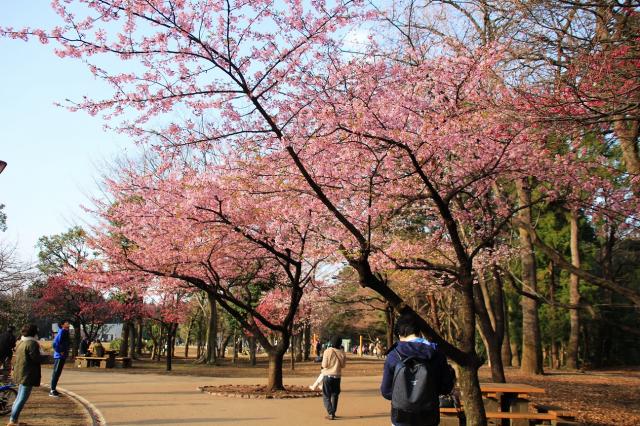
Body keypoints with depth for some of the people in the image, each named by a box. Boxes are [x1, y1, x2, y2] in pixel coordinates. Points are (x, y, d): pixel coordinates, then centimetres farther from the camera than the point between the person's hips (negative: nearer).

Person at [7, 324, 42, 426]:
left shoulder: (20, 343, 12)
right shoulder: (32, 343, -17)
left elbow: (18, 357, 17)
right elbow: (36, 359, -19)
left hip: (19, 373, 10)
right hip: (28, 375, -10)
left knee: (19, 397, 20)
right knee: (22, 398, -4)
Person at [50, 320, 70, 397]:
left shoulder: (66, 332, 13)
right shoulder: (61, 332, -16)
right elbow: (55, 343, -24)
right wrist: (60, 352, -17)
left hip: (63, 356, 9)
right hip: (59, 356, -9)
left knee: (57, 373, 14)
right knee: (56, 373, -6)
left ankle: (54, 389, 22)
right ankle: (52, 391, -2)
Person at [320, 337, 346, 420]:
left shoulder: (327, 351, -12)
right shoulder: (342, 353, -5)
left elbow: (324, 365, -11)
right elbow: (343, 365, 4)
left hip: (327, 375, -3)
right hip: (337, 376, 3)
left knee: (326, 396, 3)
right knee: (335, 395, 19)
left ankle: (330, 413, -10)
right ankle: (332, 413, 24)